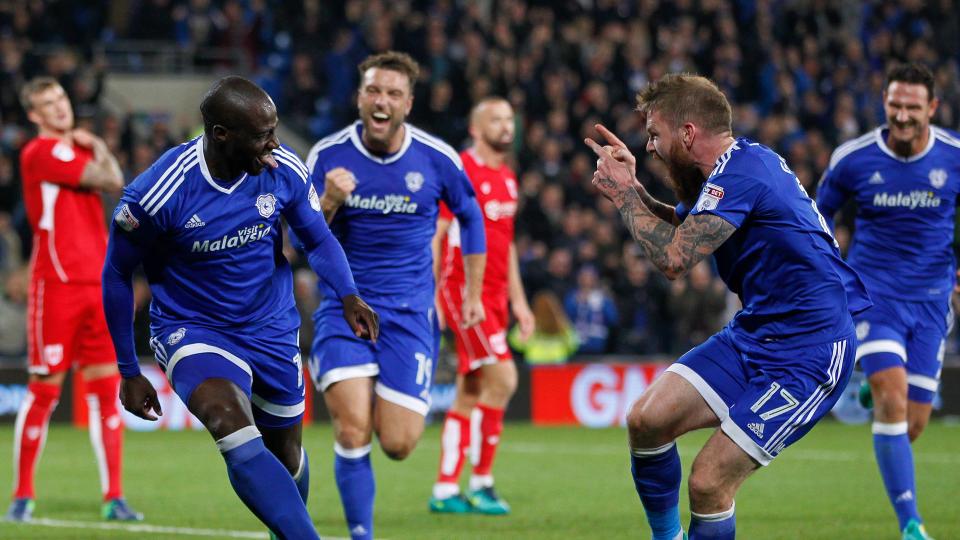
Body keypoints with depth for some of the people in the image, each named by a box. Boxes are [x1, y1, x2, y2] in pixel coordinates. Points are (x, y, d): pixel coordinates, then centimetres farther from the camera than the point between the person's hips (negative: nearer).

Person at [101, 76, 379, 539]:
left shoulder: (285, 171, -12)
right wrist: (129, 372, -2)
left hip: (272, 328, 5)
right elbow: (117, 275, -7)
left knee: (286, 455, 14)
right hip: (193, 328, -4)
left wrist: (348, 295, -15)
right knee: (234, 429, -32)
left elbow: (318, 240, 6)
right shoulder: (156, 194, -23)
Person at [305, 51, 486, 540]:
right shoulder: (327, 156, -6)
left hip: (409, 311, 1)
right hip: (343, 306, -1)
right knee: (352, 431, -19)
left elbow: (470, 217, 14)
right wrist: (328, 202, -23)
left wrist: (473, 293, 17)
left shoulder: (437, 159, -5)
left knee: (397, 445, -6)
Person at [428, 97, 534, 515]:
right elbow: (432, 235, -11)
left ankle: (445, 489, 11)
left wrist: (518, 299, 21)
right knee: (502, 378, -17)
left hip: (495, 295, 9)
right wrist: (430, 298, -16)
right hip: (463, 289, -8)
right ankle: (481, 482, -10)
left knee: (470, 394, 8)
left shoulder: (507, 178, 17)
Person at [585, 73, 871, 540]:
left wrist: (623, 194, -10)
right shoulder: (739, 161, 9)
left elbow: (673, 257, -24)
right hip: (753, 332, 10)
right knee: (645, 420, 0)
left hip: (807, 354, -10)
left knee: (708, 484, -15)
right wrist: (633, 186, 9)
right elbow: (682, 231, 26)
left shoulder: (740, 174, -20)